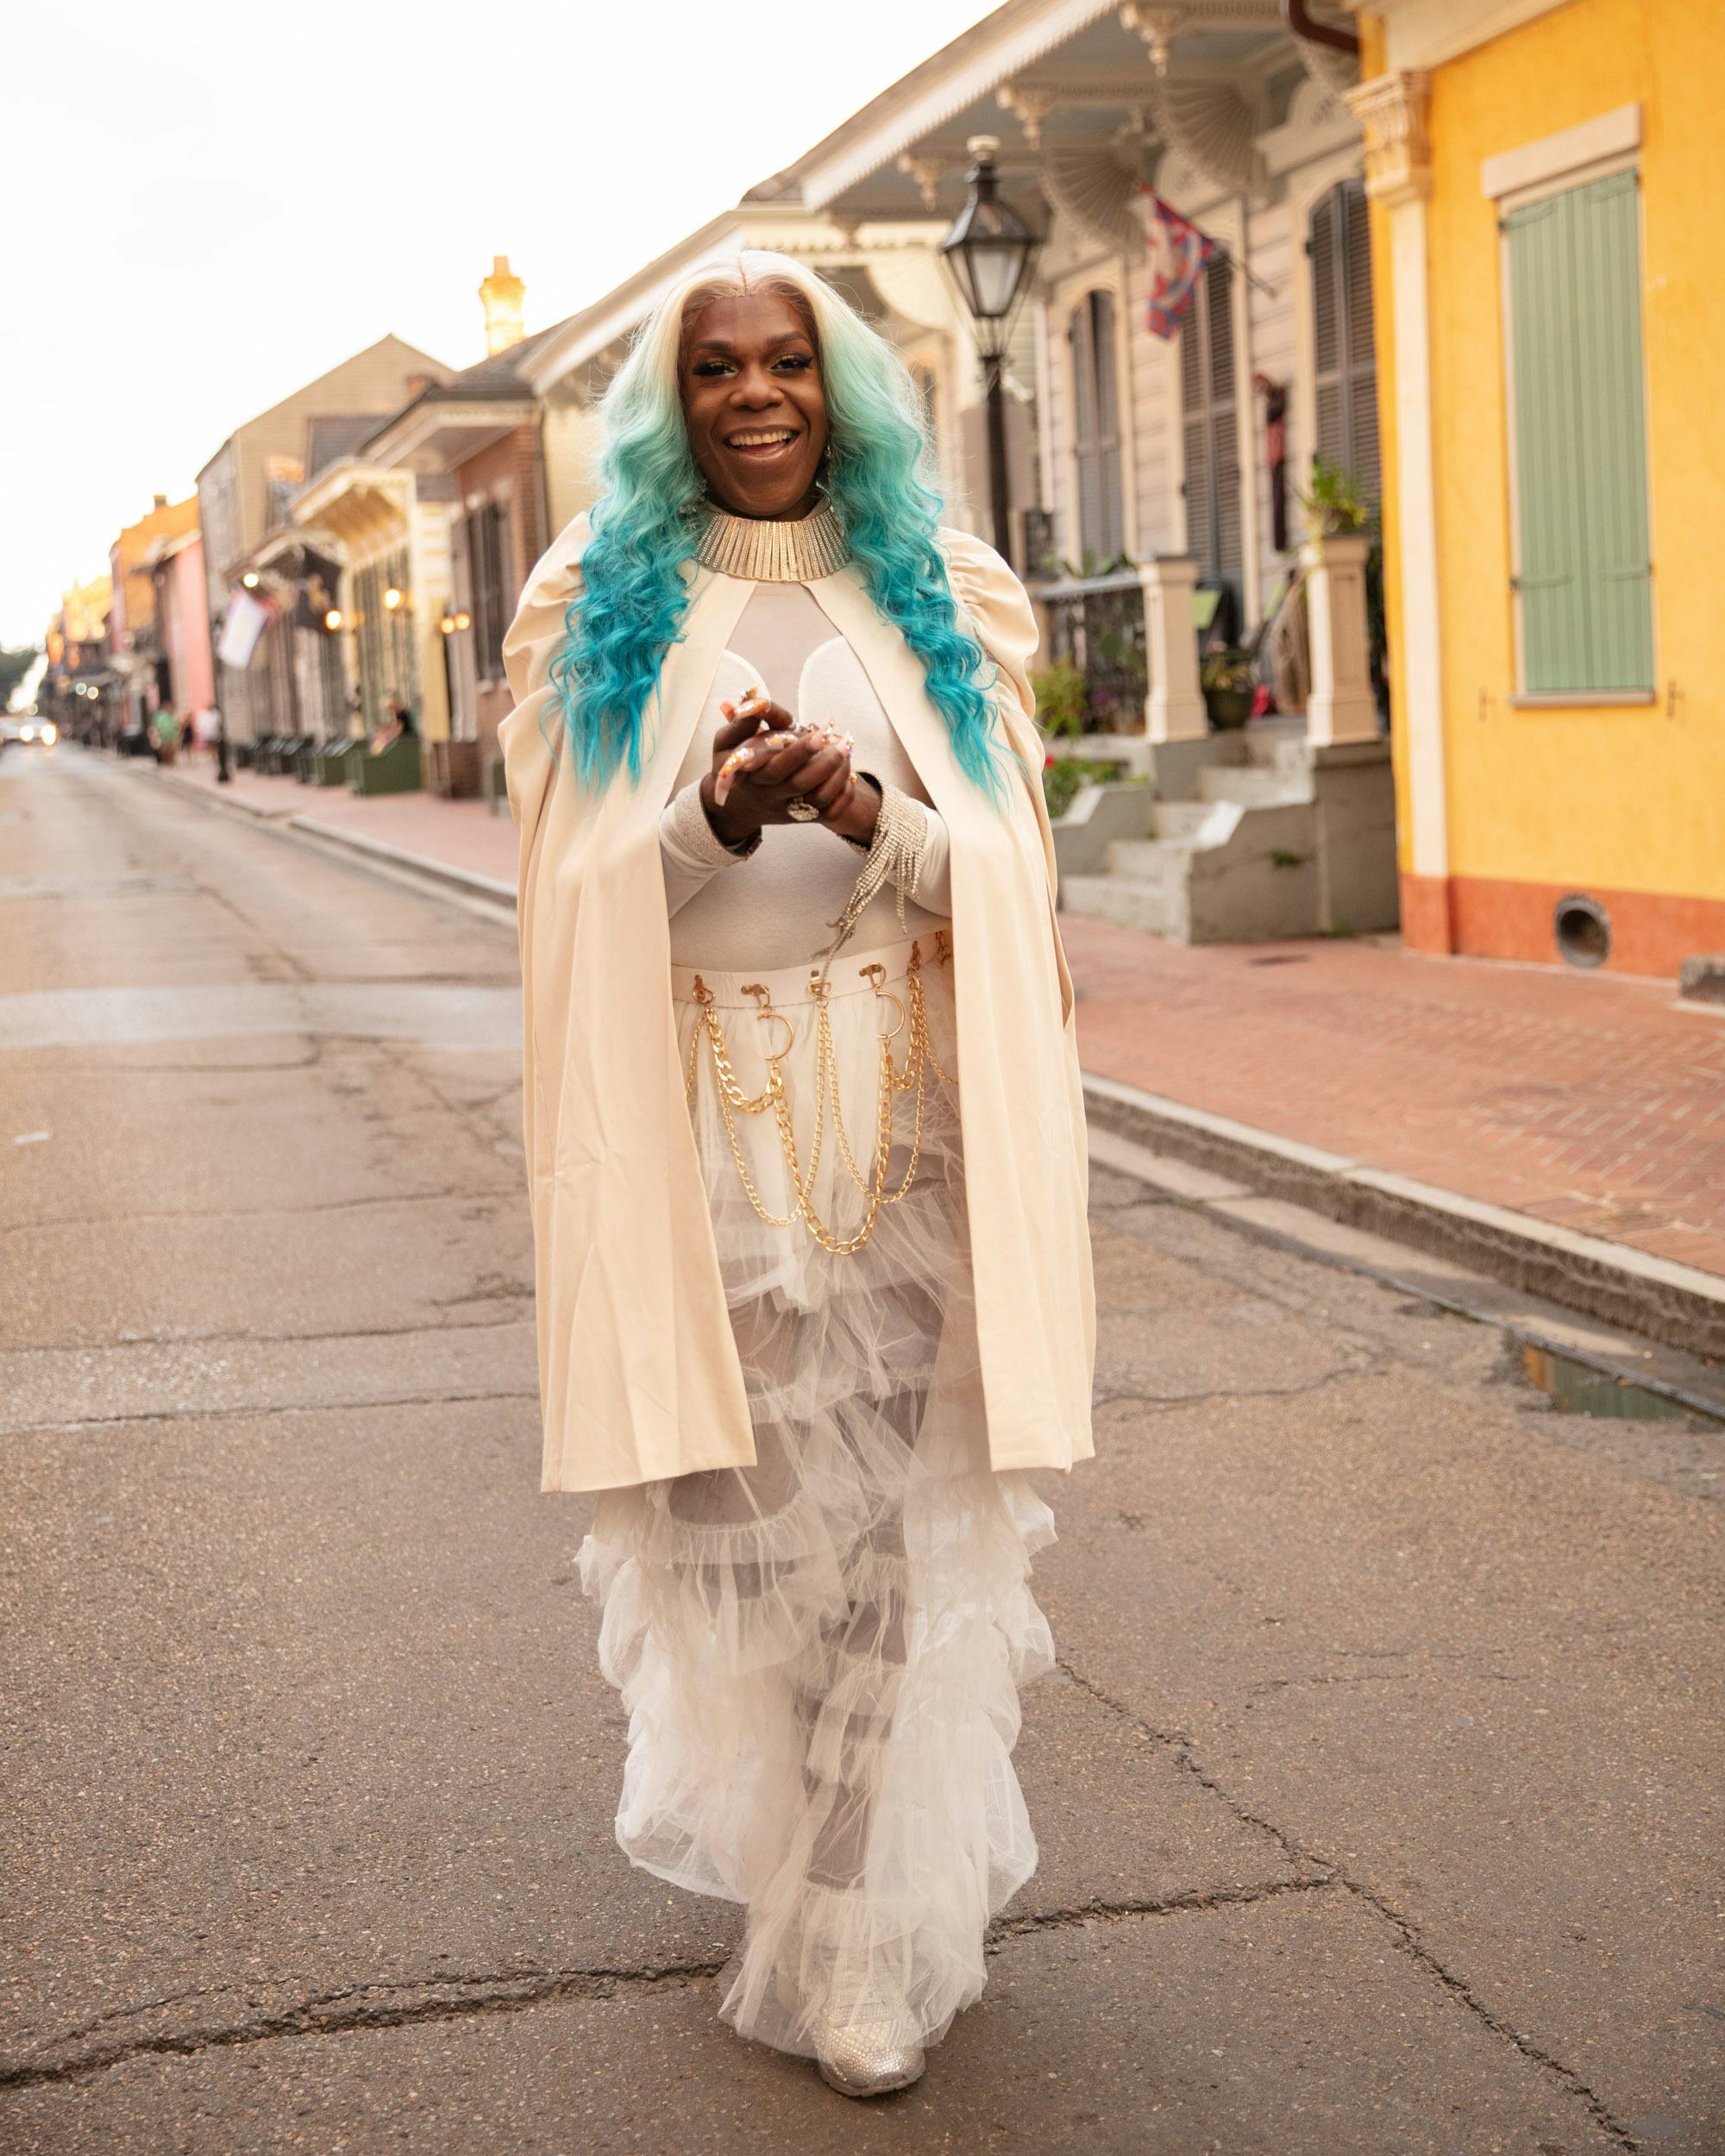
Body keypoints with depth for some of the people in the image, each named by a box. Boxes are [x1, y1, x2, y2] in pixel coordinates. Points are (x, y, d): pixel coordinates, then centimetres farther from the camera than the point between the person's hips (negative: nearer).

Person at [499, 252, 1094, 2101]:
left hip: (904, 1122, 1)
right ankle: (759, 1822, 23)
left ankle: (871, 1948, 13)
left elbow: (999, 883, 4)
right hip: (701, 1127, 0)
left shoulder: (938, 599, 10)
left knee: (904, 1520, -2)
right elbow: (583, 892, 0)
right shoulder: (595, 610, 7)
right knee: (738, 1517, -3)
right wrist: (717, 819, -21)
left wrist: (863, 814, -18)